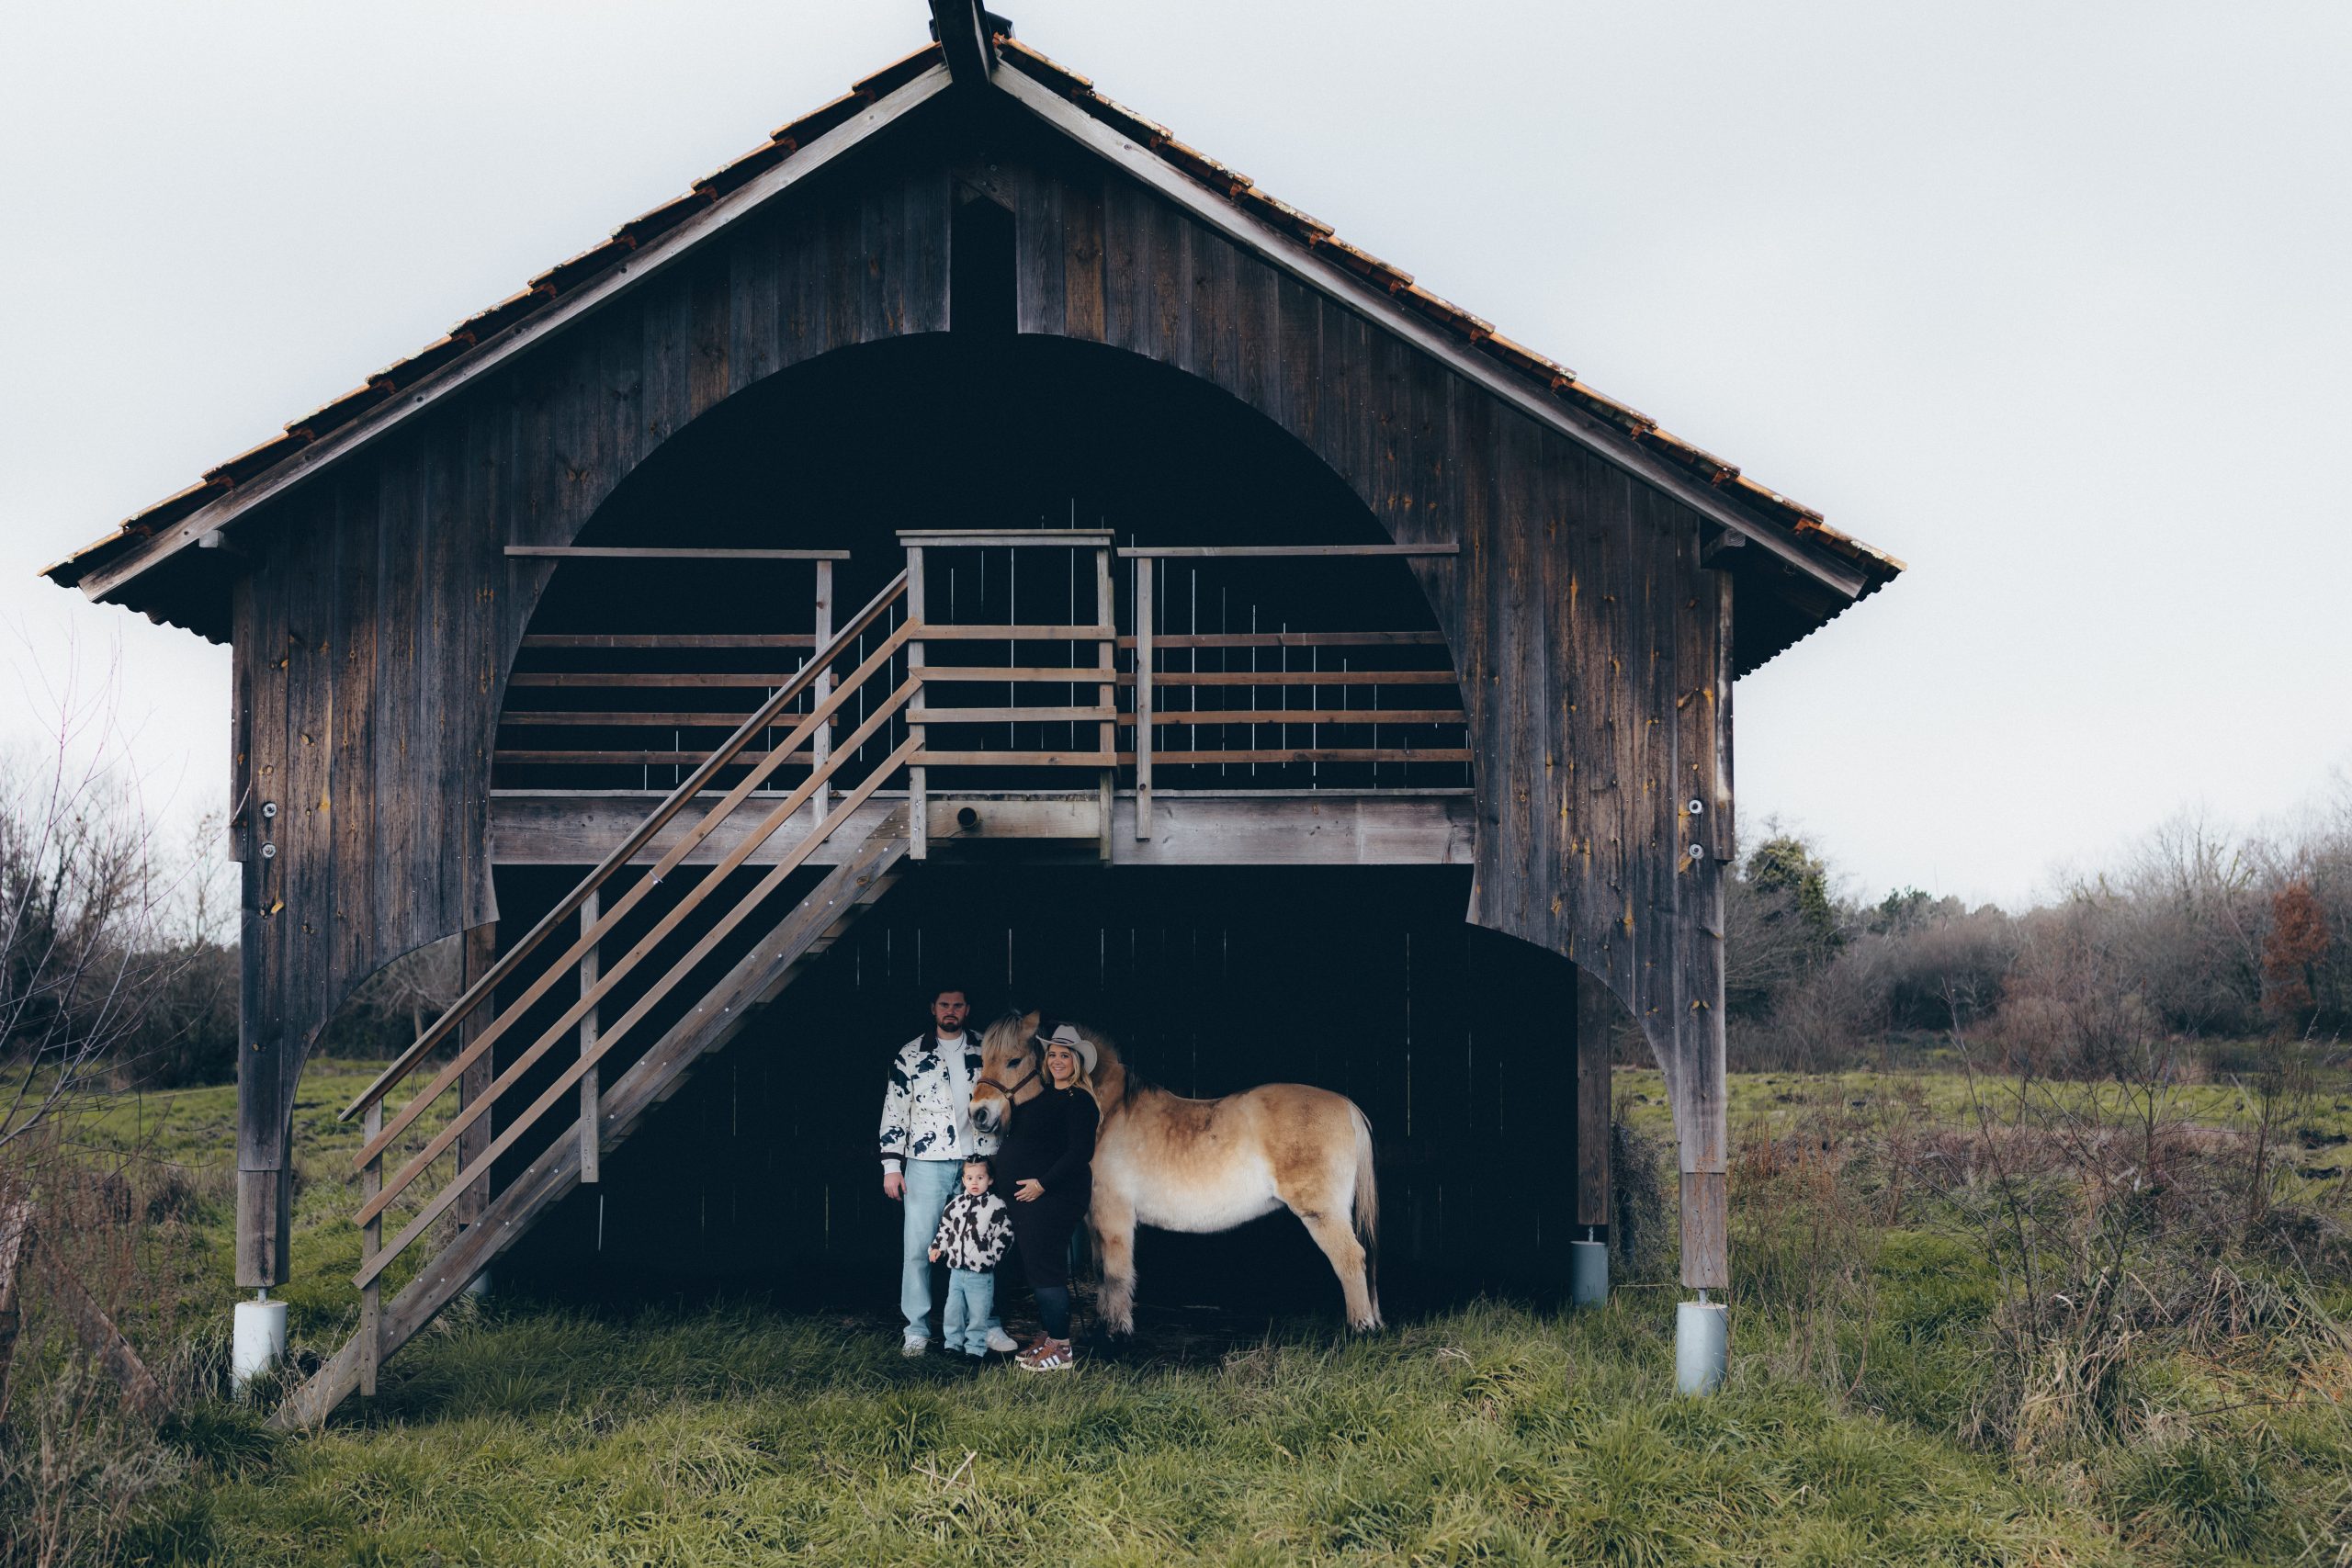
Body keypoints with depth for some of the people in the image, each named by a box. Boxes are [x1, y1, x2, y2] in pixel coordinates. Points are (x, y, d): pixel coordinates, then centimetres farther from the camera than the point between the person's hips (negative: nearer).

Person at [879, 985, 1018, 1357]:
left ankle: (988, 1326, 14)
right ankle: (917, 1331, 6)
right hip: (926, 1164, -1)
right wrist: (891, 1166, -2)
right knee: (917, 1249, -2)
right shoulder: (910, 1055, 3)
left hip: (978, 1161, 1)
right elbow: (894, 1111, 3)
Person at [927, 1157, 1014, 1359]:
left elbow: (1005, 1235, -5)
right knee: (952, 1310, 12)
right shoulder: (956, 1204, 6)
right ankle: (953, 1343, 24)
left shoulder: (997, 1206, -7)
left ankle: (975, 1348, 10)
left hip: (981, 1274, -5)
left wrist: (991, 1255, -10)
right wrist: (937, 1248, 6)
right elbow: (945, 1228, 17)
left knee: (978, 1313, 1)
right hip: (956, 1269, 5)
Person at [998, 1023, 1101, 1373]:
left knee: (1044, 1266, -11)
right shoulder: (1042, 1095, 16)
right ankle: (1047, 1337, 22)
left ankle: (1061, 1349, -7)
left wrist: (1042, 1183, -19)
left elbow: (1081, 1152, -19)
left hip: (1054, 1195, -10)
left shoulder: (1079, 1101, -12)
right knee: (1032, 1265, 13)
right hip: (1026, 1195, 10)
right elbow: (1018, 1139, 24)